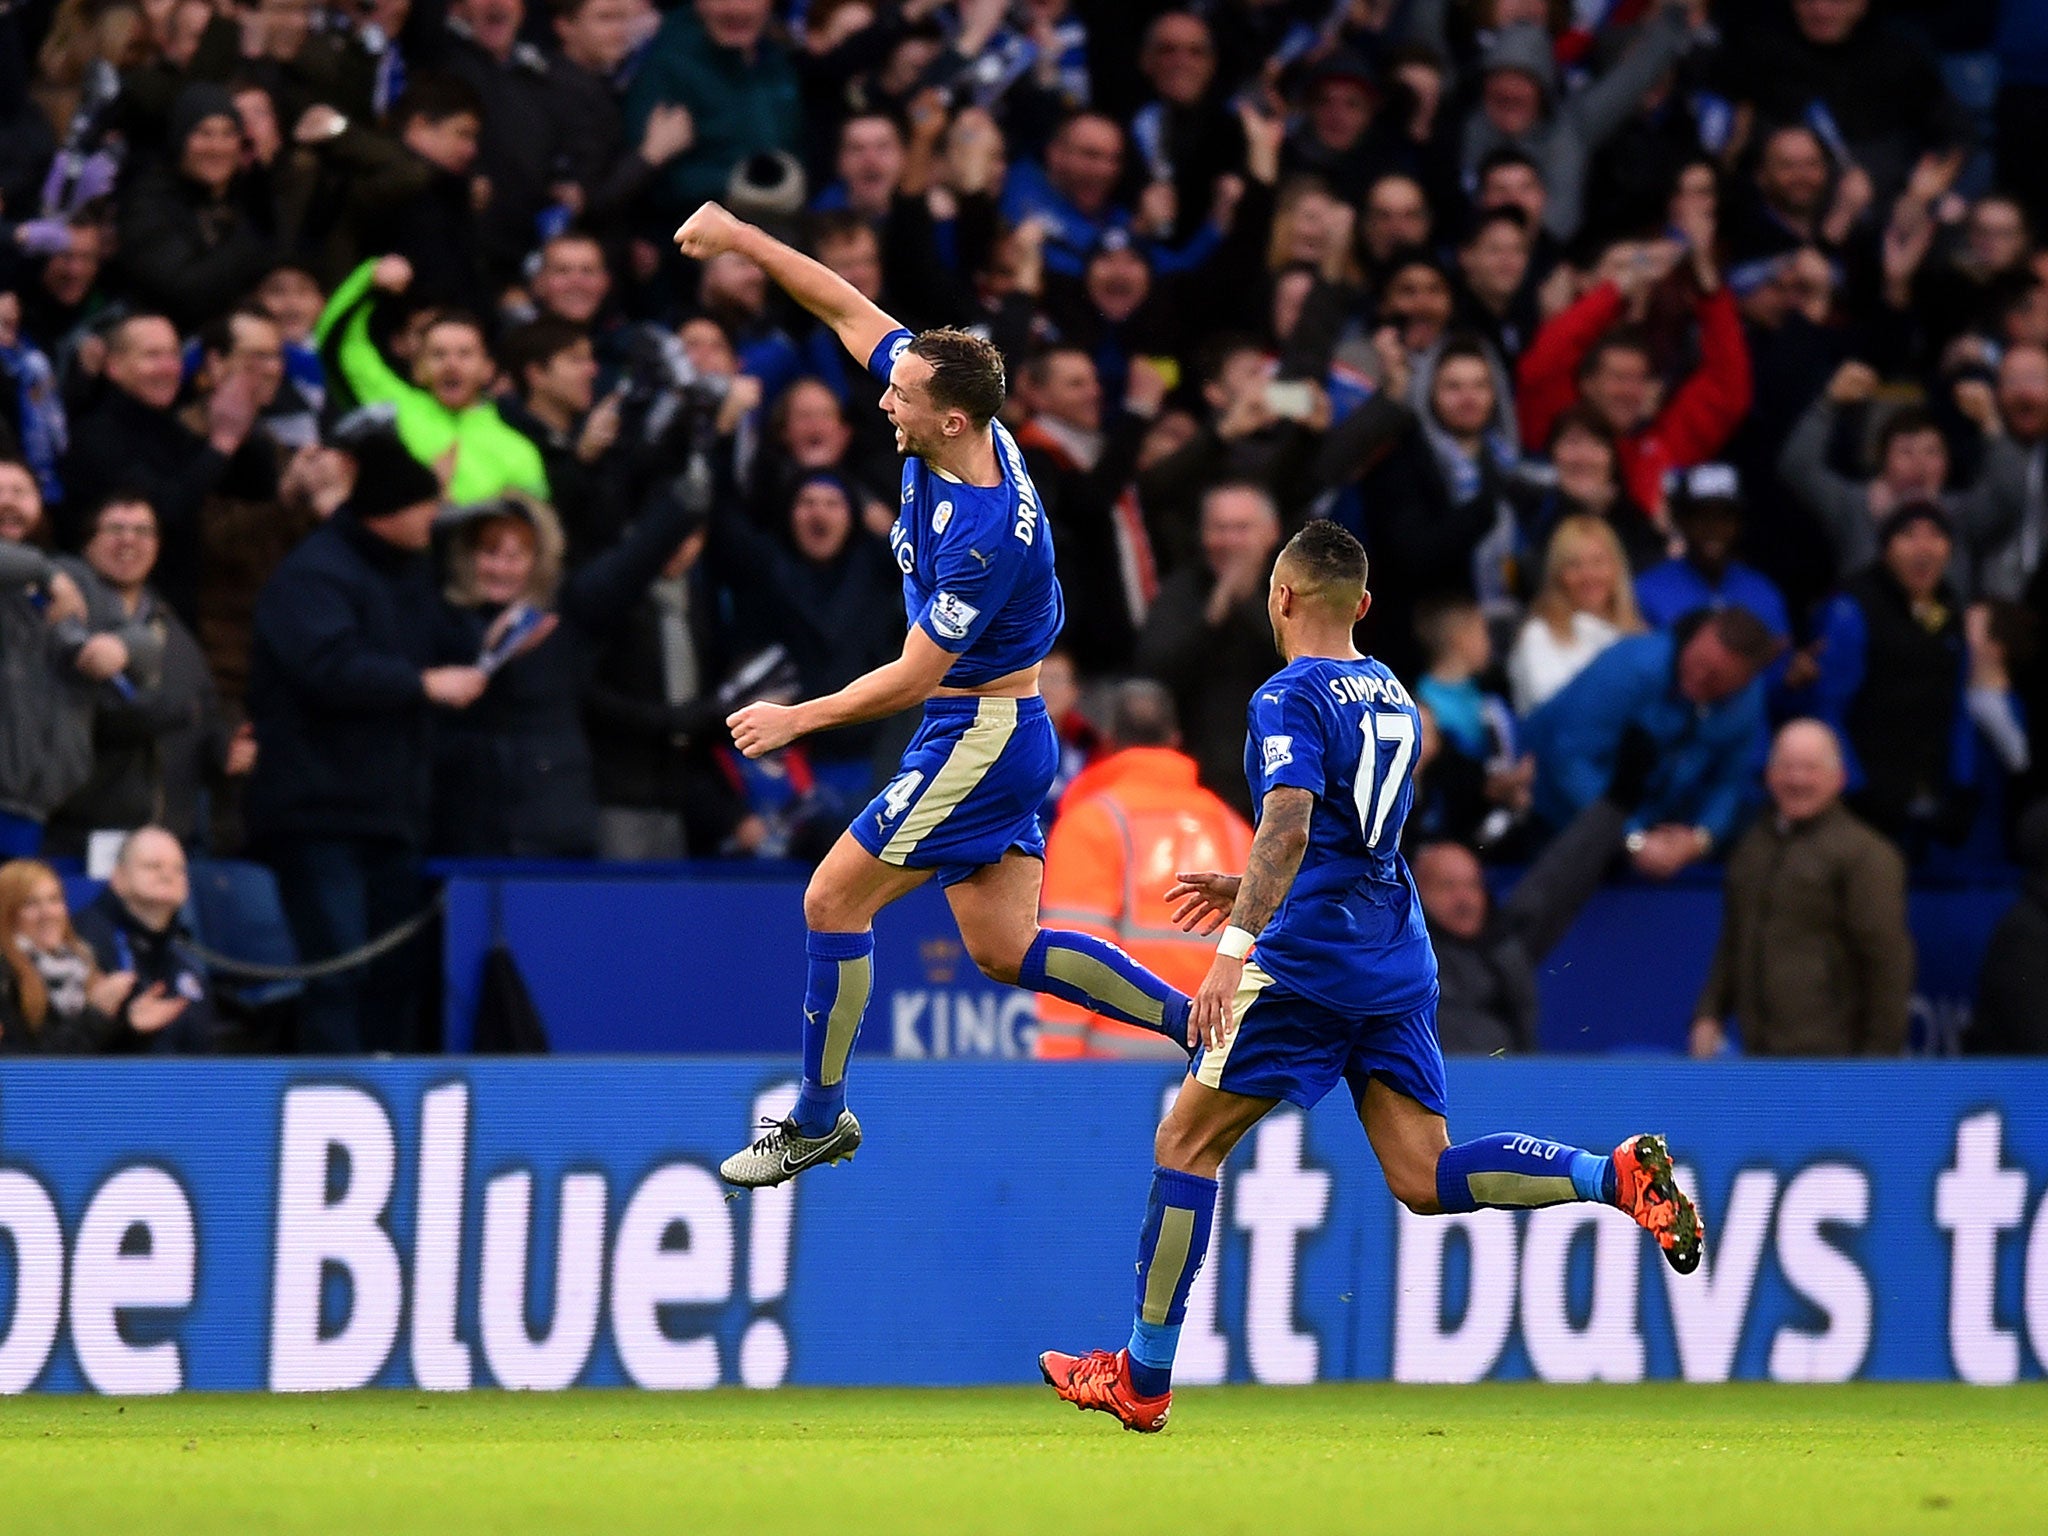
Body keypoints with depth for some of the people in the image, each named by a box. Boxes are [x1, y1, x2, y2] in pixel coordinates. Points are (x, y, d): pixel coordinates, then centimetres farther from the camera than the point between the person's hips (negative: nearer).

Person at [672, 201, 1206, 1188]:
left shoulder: (985, 534, -29)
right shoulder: (962, 433, -5)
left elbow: (916, 676, -21)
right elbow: (851, 312, 4)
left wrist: (797, 720, -11)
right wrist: (743, 242, 0)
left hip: (977, 737, -9)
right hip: (999, 736, 9)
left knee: (834, 901, -2)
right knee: (1003, 950, 10)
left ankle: (817, 1120, 9)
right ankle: (1203, 1023, 11)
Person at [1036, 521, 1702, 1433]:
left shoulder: (1290, 699, -8)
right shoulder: (1394, 698, 18)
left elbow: (1289, 827, -23)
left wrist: (1236, 945, -29)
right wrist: (1248, 894, 36)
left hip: (1308, 963, -7)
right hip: (1398, 964, 7)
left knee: (1187, 1143, 3)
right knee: (1425, 1181, 2)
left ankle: (1142, 1378, 5)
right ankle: (1617, 1174, -19)